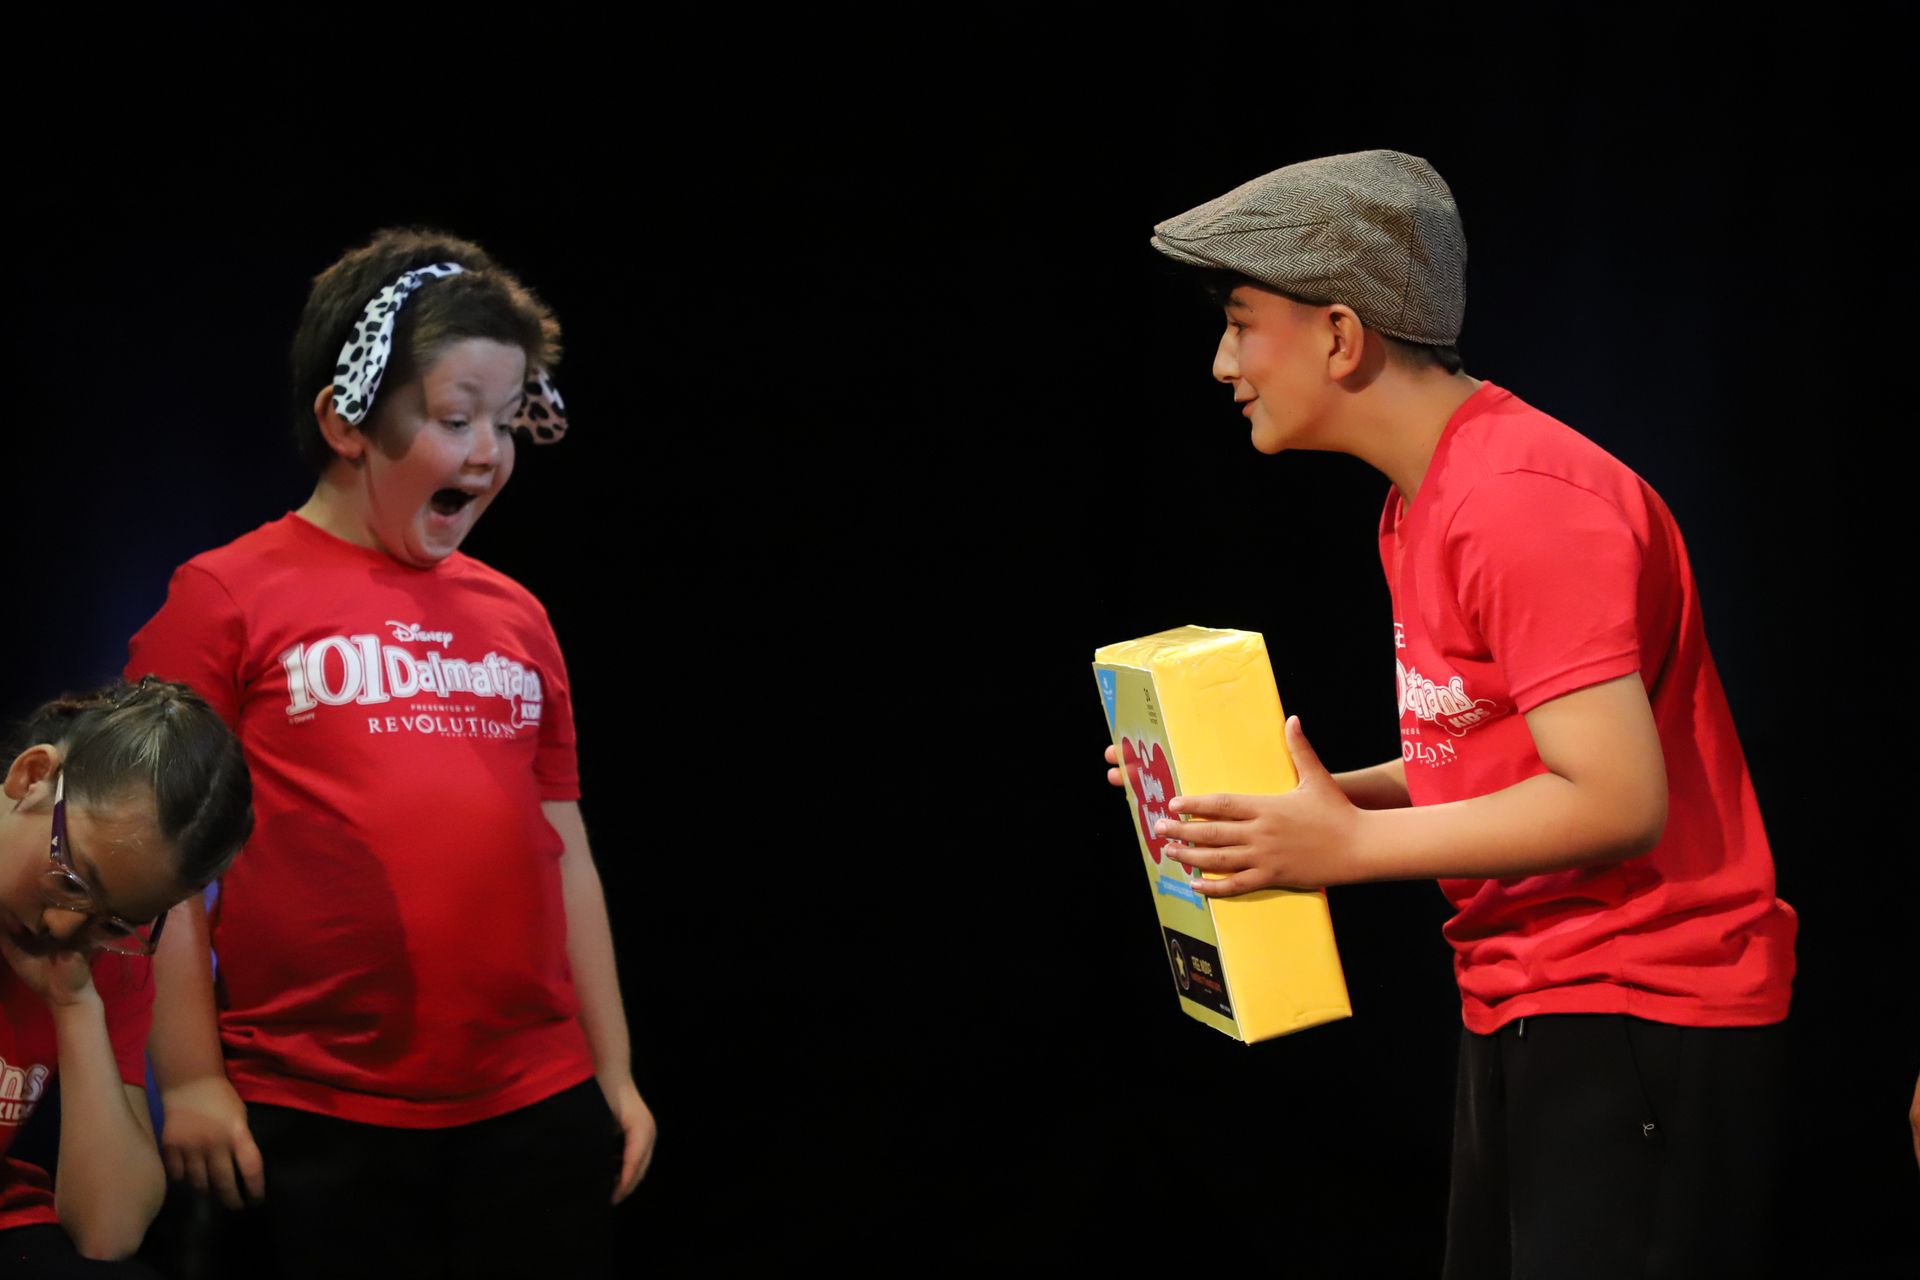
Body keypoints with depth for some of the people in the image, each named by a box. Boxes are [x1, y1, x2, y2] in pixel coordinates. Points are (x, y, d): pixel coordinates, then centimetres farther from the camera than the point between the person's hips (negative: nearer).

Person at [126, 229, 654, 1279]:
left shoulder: (515, 617, 11)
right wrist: (189, 1076, -8)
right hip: (311, 1129, -4)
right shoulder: (227, 597, -1)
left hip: (538, 1112, 4)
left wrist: (615, 1073, 14)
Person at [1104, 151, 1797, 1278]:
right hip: (1524, 1013, 10)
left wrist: (1350, 846, -19)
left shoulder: (1522, 502, -19)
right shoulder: (1422, 505, 13)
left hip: (1642, 1025, -10)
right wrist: (1308, 798, 7)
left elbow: (1613, 799, -25)